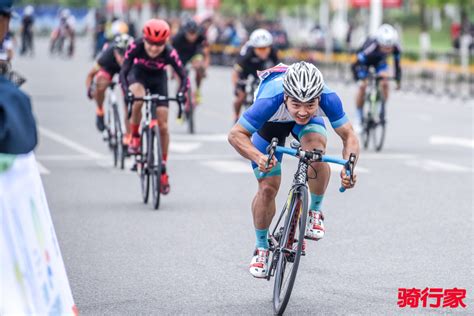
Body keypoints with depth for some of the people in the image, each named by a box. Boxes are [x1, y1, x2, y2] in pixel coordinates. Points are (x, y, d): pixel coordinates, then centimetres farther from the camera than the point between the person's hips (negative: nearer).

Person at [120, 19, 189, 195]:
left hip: (158, 78, 1)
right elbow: (123, 72, -32)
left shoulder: (169, 53, -33)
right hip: (138, 74, 0)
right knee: (138, 99, -37)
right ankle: (135, 138, -14)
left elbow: (183, 76, -30)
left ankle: (163, 169, 7)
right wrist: (126, 91, -48)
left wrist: (181, 94, -48)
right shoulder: (135, 47, -32)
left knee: (163, 126, -6)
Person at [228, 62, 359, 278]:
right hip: (271, 122, -1)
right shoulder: (270, 100, -43)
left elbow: (349, 136, -31)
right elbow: (236, 134, -38)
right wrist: (258, 157, -57)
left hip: (310, 122, 1)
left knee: (316, 151, -32)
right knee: (267, 188, -8)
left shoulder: (328, 98, -38)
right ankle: (261, 248, 16)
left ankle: (315, 211, -7)